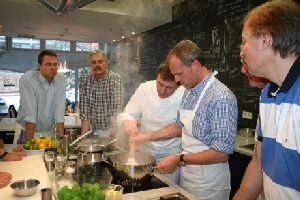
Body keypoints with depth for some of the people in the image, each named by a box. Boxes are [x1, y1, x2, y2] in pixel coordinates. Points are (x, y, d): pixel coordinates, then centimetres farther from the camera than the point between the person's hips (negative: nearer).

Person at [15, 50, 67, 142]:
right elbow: (30, 115, -18)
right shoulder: (27, 79, -15)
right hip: (26, 130, -2)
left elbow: (59, 114, -7)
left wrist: (61, 138, -12)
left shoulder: (62, 80, -7)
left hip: (47, 132, 2)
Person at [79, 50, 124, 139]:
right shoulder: (84, 79, -1)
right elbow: (84, 109, 0)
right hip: (96, 131, 3)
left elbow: (117, 109, -18)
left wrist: (113, 135, -26)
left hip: (113, 130, -3)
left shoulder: (116, 79, -12)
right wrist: (83, 135, -6)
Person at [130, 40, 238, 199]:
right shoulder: (189, 92, 3)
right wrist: (147, 137, 6)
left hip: (207, 184, -7)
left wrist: (180, 160, -20)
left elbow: (222, 153, -25)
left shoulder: (221, 98, -24)